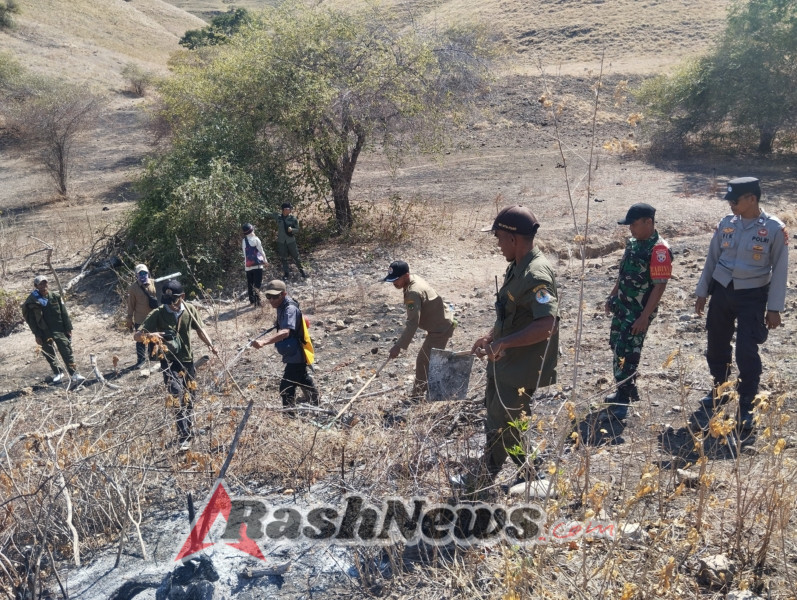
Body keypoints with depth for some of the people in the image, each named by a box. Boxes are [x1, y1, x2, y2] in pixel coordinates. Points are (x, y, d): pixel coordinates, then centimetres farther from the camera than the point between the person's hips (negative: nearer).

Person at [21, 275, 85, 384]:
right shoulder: (32, 301, -5)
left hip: (59, 330, 0)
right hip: (44, 333, 0)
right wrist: (37, 335, -5)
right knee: (49, 354, 10)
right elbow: (32, 320, -2)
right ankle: (57, 373, 25)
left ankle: (73, 374, -4)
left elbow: (64, 314, 3)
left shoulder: (56, 297, 0)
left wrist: (68, 329, 2)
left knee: (67, 352, -6)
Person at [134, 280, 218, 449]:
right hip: (170, 362, -4)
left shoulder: (190, 310, -7)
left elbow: (199, 329, 8)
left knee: (190, 397, 17)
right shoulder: (157, 314, -17)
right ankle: (184, 437, -11)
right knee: (178, 399, -16)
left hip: (188, 360, 4)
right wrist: (149, 335, -41)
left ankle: (189, 428, 38)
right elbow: (136, 336, -19)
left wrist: (210, 345, -7)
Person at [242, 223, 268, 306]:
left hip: (248, 265, 5)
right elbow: (261, 251, -2)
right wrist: (265, 260, 12)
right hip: (257, 264, -5)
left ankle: (252, 301, 22)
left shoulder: (244, 241, 6)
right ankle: (257, 302, -10)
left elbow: (245, 253, 9)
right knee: (257, 284, -3)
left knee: (250, 284, 14)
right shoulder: (255, 239, -7)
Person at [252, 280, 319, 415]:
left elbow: (285, 332, -45)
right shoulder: (283, 306, 3)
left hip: (296, 356, -11)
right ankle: (314, 405, 51)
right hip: (296, 354, 11)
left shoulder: (290, 309, -27)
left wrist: (264, 342, -58)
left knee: (286, 388, -15)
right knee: (304, 382, 30)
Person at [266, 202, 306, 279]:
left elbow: (297, 229, -6)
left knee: (295, 256, 6)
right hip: (281, 241, 1)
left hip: (291, 240, -1)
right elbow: (268, 214, 18)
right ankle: (287, 274, 18)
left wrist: (291, 229, -20)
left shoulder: (293, 218, -8)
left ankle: (301, 270, 24)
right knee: (283, 258, 8)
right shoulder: (278, 216, -3)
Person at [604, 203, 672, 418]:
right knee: (617, 348, 15)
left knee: (626, 353, -4)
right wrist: (612, 297, 17)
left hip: (639, 311, -8)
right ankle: (627, 388, 31)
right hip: (622, 306, 8)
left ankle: (623, 400, 8)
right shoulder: (633, 242, 7)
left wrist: (644, 317, -23)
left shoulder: (659, 249, -20)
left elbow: (660, 286, -22)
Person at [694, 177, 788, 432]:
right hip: (721, 291, 4)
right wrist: (702, 293, 8)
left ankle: (745, 407, 9)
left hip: (752, 296, -4)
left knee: (747, 353, -6)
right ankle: (718, 392, 36)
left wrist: (774, 308, -7)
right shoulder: (726, 224, 0)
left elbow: (779, 270, -6)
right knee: (716, 346, 14)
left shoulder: (774, 229, -11)